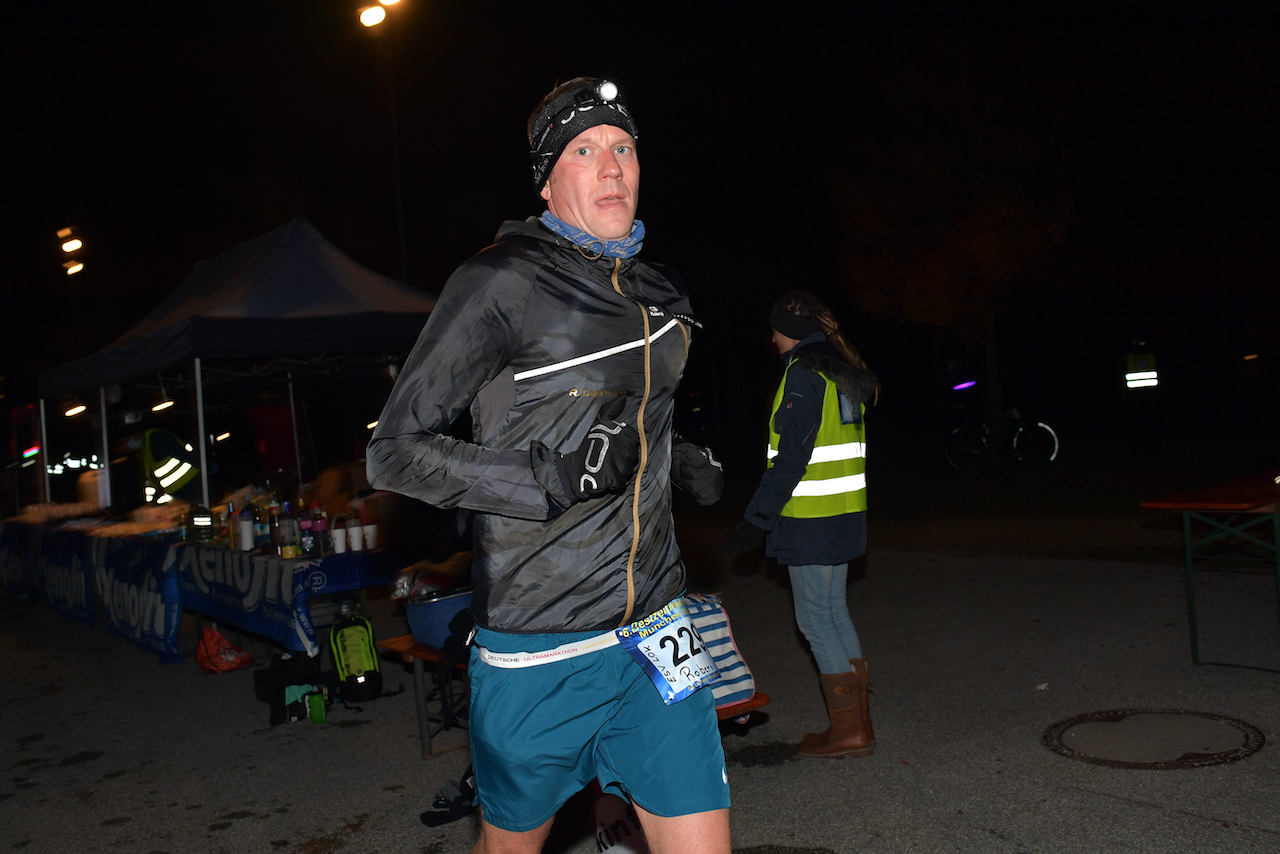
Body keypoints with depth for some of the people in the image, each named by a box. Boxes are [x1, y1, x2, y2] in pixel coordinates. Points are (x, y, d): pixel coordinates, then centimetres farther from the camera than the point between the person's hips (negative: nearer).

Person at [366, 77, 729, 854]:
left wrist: (685, 463, 8)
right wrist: (551, 479, -23)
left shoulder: (660, 293, 11)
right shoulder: (500, 282, -11)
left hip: (653, 628, 5)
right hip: (537, 646, -5)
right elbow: (395, 452, -13)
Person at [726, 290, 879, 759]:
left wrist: (756, 519, -17)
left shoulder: (804, 372, -14)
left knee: (815, 619, 0)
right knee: (834, 611, 17)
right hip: (845, 513, 9)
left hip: (811, 520, -9)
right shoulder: (844, 371, 14)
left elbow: (791, 456, -21)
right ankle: (858, 720, 23)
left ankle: (848, 730, 6)